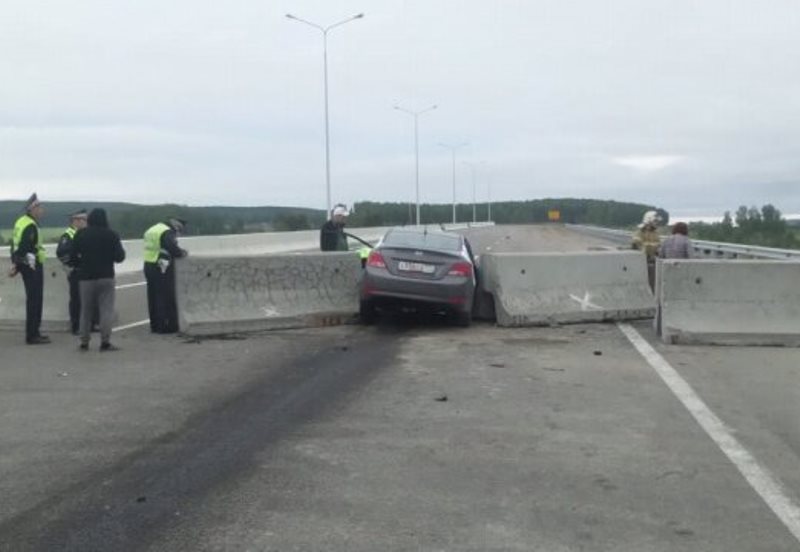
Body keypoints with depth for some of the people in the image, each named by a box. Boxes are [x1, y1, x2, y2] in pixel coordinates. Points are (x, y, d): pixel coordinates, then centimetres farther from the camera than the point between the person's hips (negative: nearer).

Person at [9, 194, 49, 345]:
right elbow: (28, 248, -25)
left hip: (23, 263, 10)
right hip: (32, 266, -10)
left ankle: (33, 332, 24)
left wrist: (15, 263, 22)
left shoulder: (20, 222, 15)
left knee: (33, 299, 17)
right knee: (34, 300, -6)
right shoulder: (30, 225, -17)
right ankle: (32, 335, -4)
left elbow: (14, 244, 20)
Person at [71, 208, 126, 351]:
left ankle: (84, 342, 13)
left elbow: (72, 257, -1)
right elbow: (119, 256, -6)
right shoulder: (111, 235, -4)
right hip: (106, 276, -2)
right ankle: (105, 342, -8)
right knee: (106, 310, -1)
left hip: (86, 277, 2)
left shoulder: (80, 235, 2)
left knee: (86, 311, 11)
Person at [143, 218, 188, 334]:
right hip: (162, 268, -9)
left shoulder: (152, 229, 17)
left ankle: (155, 325, 19)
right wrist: (183, 252, -3)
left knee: (153, 298, 13)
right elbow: (173, 249, -23)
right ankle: (168, 326, 2)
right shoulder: (167, 232, -12)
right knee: (167, 299, -1)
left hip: (149, 266, 9)